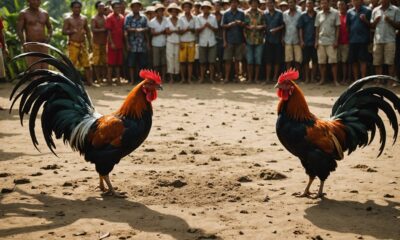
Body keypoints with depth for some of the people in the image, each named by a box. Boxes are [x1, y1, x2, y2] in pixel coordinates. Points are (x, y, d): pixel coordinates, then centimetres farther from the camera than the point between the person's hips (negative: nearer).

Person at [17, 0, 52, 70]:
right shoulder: (23, 14, -1)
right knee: (34, 70, -12)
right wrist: (23, 44, -18)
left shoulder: (45, 13, 12)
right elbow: (19, 30, -5)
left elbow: (50, 27, 24)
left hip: (43, 45, 4)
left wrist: (49, 37, 3)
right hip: (30, 46, -4)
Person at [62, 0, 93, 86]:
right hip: (73, 44, -4)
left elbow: (88, 31, 18)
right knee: (71, 64, -6)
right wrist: (73, 31, -19)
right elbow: (64, 31, -5)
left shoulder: (84, 19, 13)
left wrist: (90, 42, 10)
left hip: (83, 44, 4)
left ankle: (89, 81, 7)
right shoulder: (68, 19, 0)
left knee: (87, 64, 3)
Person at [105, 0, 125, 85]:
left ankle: (118, 78, 14)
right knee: (111, 62, -1)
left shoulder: (122, 17, 10)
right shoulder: (109, 17, -6)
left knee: (119, 62, 9)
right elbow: (108, 31, -9)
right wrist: (112, 43, -15)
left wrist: (124, 42, 8)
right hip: (112, 44, -5)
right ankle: (109, 79, 4)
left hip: (120, 43, 5)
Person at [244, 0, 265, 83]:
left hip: (259, 40, 1)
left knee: (258, 61, 4)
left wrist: (261, 27, -14)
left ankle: (256, 78, 12)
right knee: (249, 60, 3)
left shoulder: (261, 14, 5)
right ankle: (250, 78, 11)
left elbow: (264, 25, 7)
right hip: (249, 40, -1)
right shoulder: (246, 13, 3)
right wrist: (249, 27, -17)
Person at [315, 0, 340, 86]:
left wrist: (336, 41, -7)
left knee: (333, 61, -3)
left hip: (331, 41, -3)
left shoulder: (335, 13, -1)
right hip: (321, 41, 3)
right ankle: (323, 79, 16)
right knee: (321, 62, 5)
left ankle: (335, 80, 2)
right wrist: (316, 41, 5)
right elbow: (317, 29, 11)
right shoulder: (319, 14, 7)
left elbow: (337, 28, 0)